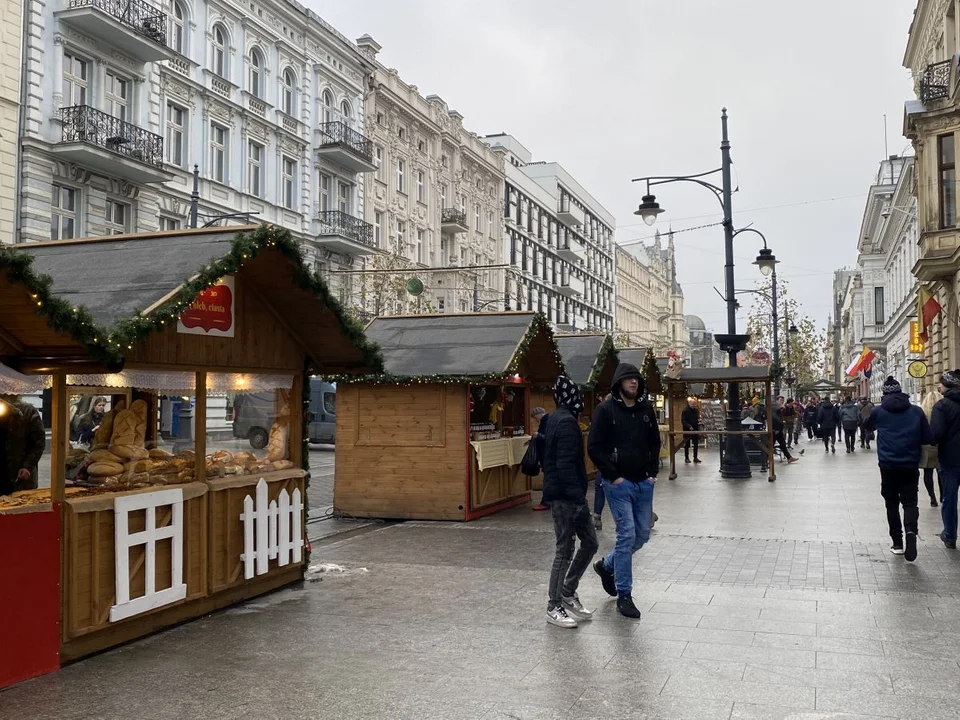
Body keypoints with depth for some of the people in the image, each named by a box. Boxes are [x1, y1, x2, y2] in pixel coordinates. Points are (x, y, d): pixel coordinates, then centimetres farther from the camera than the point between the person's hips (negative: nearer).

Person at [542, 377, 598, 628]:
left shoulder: (558, 419, 12)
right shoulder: (567, 422, -18)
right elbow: (566, 465, -24)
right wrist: (578, 498, -23)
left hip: (569, 495, 10)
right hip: (565, 497, -10)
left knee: (590, 542, 15)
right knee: (565, 550, 0)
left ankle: (567, 592, 25)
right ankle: (554, 607, 11)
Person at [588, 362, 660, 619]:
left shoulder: (646, 408, 8)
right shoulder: (606, 409, -8)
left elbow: (655, 442, 17)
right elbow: (594, 447, -10)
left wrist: (653, 472, 5)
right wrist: (613, 475, -12)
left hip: (644, 482, 6)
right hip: (618, 483, -6)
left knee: (642, 535, 9)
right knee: (627, 534, -8)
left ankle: (607, 565, 34)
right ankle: (623, 595, 4)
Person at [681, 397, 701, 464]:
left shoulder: (696, 410, 6)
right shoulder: (685, 411, -11)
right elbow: (683, 421, -14)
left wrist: (699, 421, -5)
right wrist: (689, 426, -26)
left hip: (695, 430, 5)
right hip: (687, 430, -5)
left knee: (696, 444, 5)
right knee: (687, 445, 4)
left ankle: (695, 457, 12)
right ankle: (686, 458, 11)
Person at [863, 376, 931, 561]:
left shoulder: (879, 411, -1)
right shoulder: (916, 411, -1)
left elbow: (868, 426, 20)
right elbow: (928, 438, 0)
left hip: (888, 465, 0)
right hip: (911, 465, 0)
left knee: (892, 503, 13)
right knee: (910, 501, 7)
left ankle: (897, 543, 13)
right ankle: (911, 530, -22)